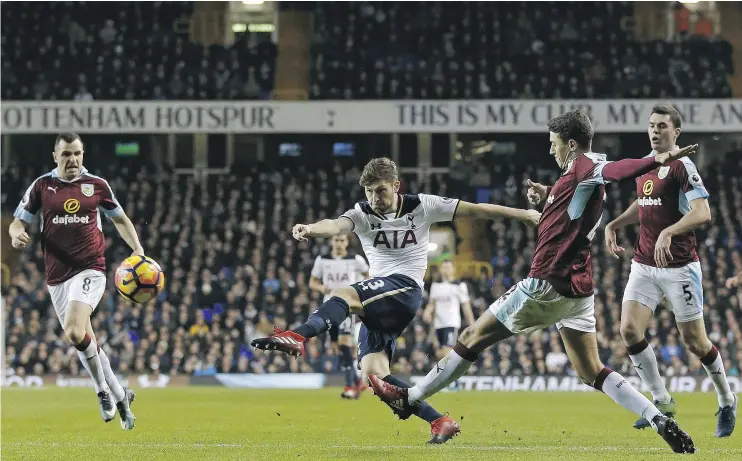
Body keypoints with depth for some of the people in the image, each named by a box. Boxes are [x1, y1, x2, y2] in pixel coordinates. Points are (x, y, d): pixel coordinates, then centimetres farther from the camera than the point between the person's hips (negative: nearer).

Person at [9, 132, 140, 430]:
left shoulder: (97, 185, 3)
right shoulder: (42, 186, 3)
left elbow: (120, 219, 16)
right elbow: (18, 223, 6)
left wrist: (137, 249, 3)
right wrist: (17, 235, -18)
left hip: (90, 269, -3)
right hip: (57, 277, 3)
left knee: (75, 332, -24)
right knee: (84, 342, 8)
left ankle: (103, 390, -6)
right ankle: (120, 396, 24)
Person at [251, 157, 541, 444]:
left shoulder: (421, 206, 2)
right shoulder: (362, 214, 5)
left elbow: (476, 210, 5)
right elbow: (337, 225, -18)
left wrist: (523, 214, 3)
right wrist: (310, 229, -42)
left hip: (405, 288, -5)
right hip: (378, 304, 5)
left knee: (343, 295, -31)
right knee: (373, 373, -9)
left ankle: (297, 338, -52)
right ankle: (439, 422, -5)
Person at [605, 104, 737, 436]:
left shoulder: (682, 166, -13)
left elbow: (703, 213, -25)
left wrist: (668, 233, -38)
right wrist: (614, 225, 16)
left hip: (680, 267, -6)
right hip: (644, 265, 6)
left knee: (694, 342, -1)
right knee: (629, 329, -10)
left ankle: (727, 402, 22)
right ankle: (662, 403, 3)